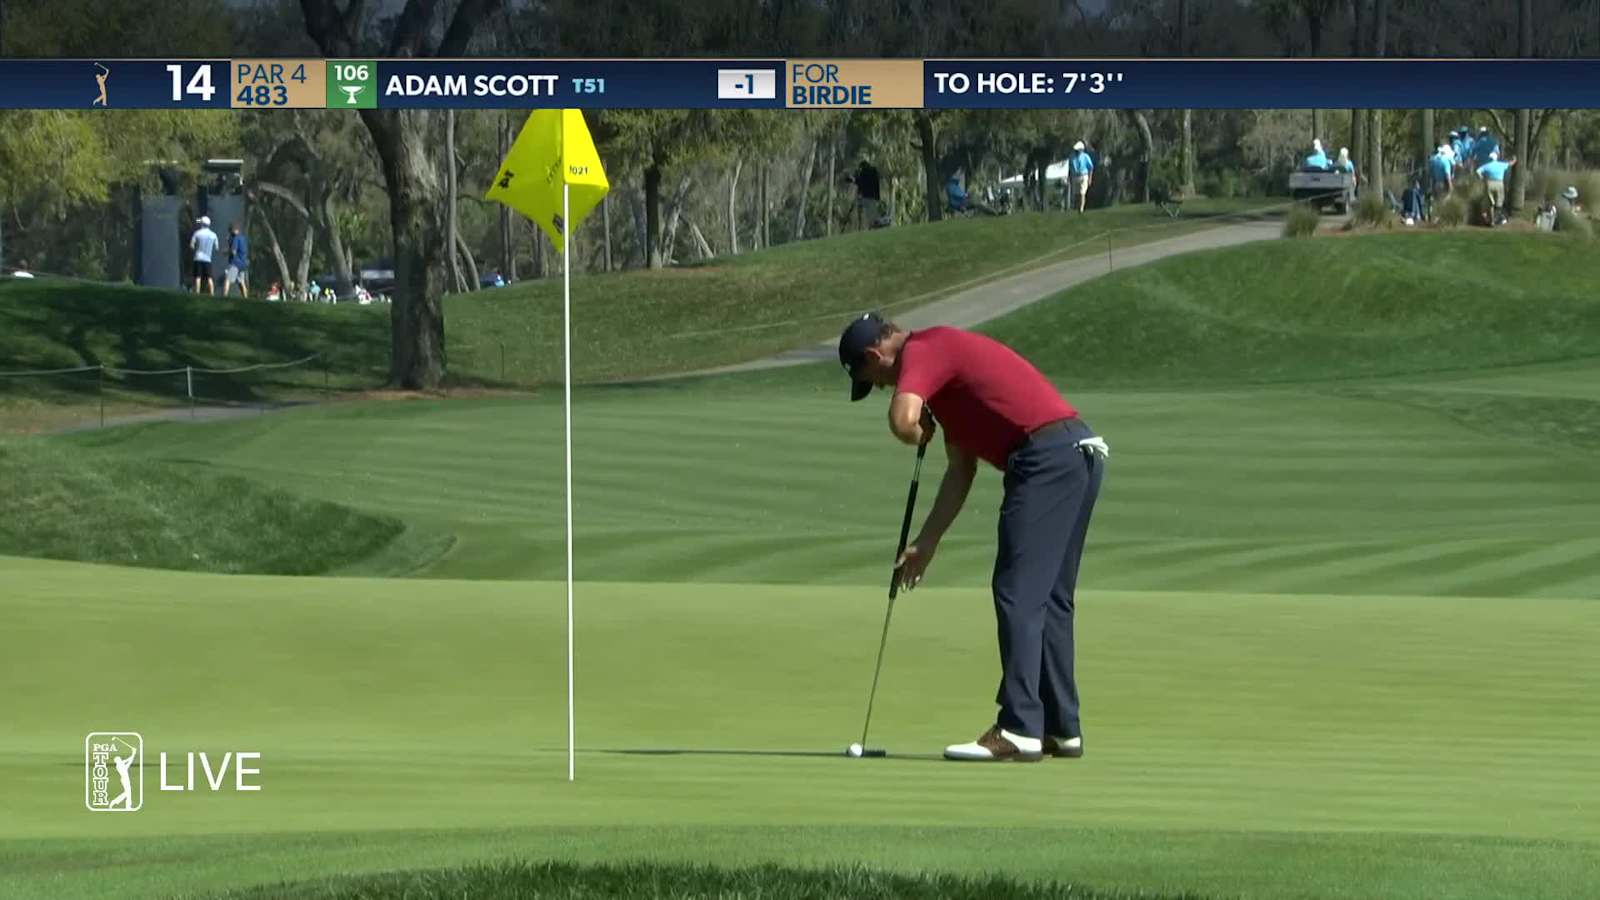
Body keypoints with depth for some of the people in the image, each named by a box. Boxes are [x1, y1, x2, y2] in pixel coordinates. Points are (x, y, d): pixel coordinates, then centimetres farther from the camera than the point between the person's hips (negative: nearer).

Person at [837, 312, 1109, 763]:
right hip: (1081, 452, 10)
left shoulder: (920, 351, -2)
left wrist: (921, 436, 3)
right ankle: (1060, 729, 17)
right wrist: (925, 544, 32)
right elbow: (961, 470, 31)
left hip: (1047, 455, -10)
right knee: (1050, 599, 14)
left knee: (1018, 594, -10)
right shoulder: (943, 354, 28)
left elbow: (903, 419, -22)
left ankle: (1018, 729, -14)